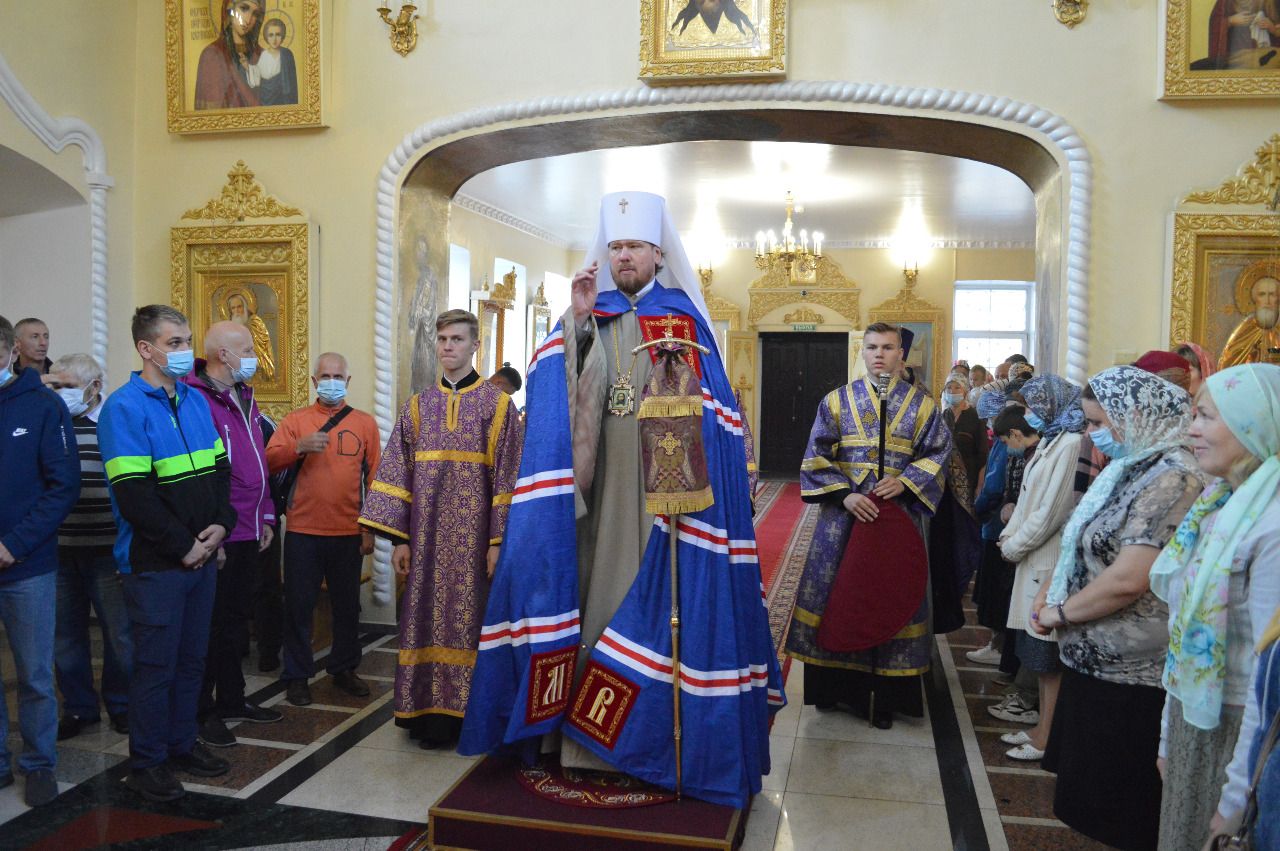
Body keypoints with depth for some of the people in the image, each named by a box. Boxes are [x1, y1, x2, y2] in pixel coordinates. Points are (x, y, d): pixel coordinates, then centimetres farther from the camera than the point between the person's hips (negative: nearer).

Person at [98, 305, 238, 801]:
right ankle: (147, 763, 19)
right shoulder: (125, 408, -13)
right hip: (155, 564, -7)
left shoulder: (195, 401, 10)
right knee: (156, 664, 4)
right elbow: (134, 495, -18)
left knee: (191, 658, 16)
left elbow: (219, 468, 13)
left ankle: (182, 743, 32)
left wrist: (220, 525, -2)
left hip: (202, 555, 7)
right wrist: (184, 545, -15)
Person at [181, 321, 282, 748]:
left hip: (249, 533, 9)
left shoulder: (244, 397, 13)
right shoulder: (196, 400, -16)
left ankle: (232, 699, 32)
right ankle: (201, 710, 17)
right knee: (212, 623, 3)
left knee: (237, 618, 18)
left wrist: (265, 516, 18)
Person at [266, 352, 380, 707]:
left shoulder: (365, 423, 5)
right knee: (298, 605, 7)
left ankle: (344, 668, 28)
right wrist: (299, 447, -22)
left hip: (348, 534, 1)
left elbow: (375, 478, 4)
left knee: (347, 605, 12)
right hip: (302, 532, -1)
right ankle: (297, 675, 21)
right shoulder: (295, 420, 5)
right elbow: (269, 462, -5)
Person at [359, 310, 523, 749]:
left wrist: (499, 539, -10)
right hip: (427, 535, 3)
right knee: (427, 617, 6)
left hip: (473, 535, -3)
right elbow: (398, 473, 7)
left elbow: (507, 474, -4)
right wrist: (400, 537, 0)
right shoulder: (418, 406, 11)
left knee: (468, 618, 1)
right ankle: (429, 710, 17)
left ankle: (463, 710, 14)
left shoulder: (496, 403, 1)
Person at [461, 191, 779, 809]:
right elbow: (555, 392, -2)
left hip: (664, 486, -2)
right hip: (597, 485, 2)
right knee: (598, 586, 5)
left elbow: (708, 410, -2)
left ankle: (655, 730, 9)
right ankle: (588, 729, 15)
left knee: (659, 597, -1)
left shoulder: (686, 319, 5)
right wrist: (577, 321, -12)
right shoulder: (589, 315, 12)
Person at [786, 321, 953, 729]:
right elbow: (817, 457, 0)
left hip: (900, 515, 0)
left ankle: (887, 696, 15)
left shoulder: (921, 403, 5)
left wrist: (905, 482, -13)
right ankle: (838, 684, 20)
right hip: (845, 513, 0)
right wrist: (844, 495, -13)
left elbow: (938, 452, 4)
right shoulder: (837, 400, 4)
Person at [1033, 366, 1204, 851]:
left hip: (1126, 676, -9)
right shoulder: (1129, 467, 11)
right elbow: (1080, 542, 17)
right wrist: (1047, 594, 3)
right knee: (1089, 794, 21)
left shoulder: (1170, 479, -21)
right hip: (1093, 658, 9)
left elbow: (1127, 580, -27)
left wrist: (1061, 613, -13)